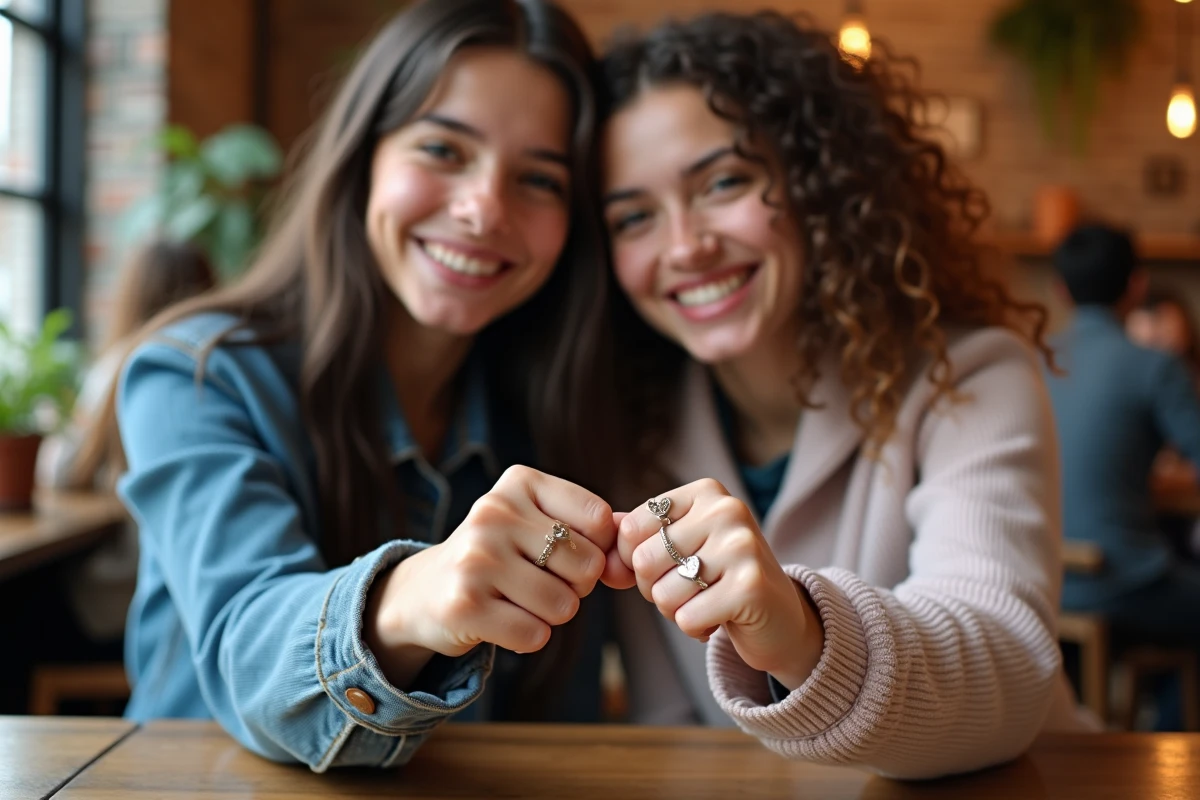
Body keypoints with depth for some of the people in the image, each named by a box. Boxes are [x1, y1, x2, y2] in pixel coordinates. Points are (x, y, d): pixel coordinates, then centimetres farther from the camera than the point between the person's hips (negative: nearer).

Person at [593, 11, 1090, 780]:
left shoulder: (969, 379, -12)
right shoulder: (636, 423, -2)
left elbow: (1009, 664, -27)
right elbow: (667, 721, -1)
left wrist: (809, 639, -44)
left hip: (984, 783, -2)